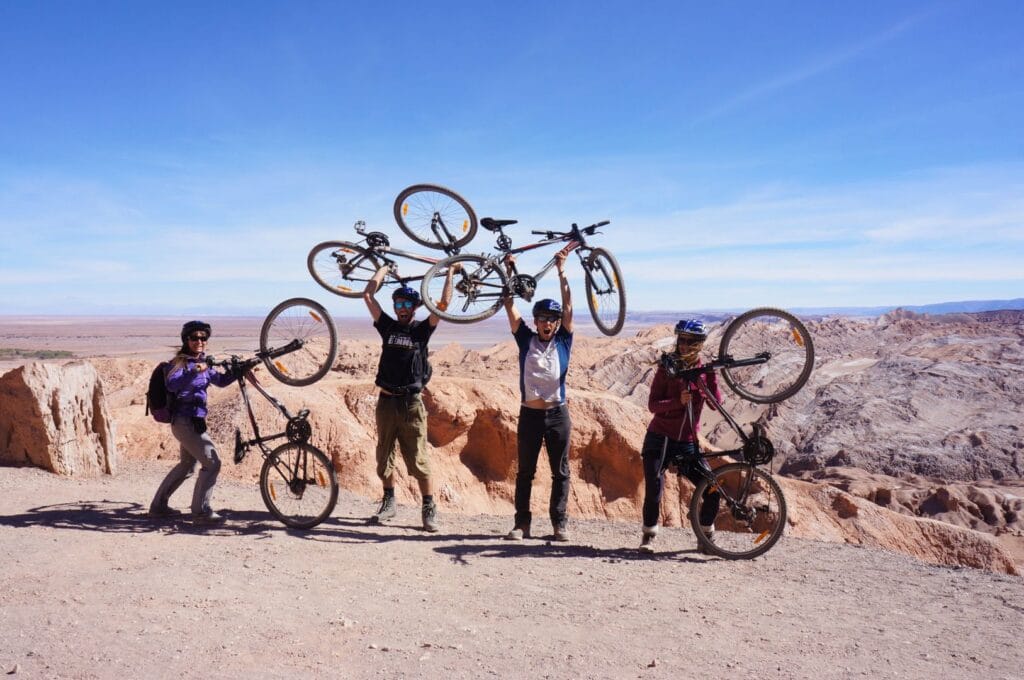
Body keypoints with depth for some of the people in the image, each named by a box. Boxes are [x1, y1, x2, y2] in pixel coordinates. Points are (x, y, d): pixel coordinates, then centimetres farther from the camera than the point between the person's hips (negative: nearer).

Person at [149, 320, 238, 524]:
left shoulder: (203, 362, 13)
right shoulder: (180, 362, -10)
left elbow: (221, 381, 18)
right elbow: (171, 384, -27)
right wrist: (194, 372, -42)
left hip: (195, 421, 10)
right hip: (184, 421, -9)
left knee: (187, 466, 22)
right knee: (212, 463, -16)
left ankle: (158, 506, 34)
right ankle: (201, 512, -9)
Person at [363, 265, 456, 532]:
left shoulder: (421, 330, 2)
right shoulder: (388, 326, 8)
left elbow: (444, 303, -6)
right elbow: (368, 295, 5)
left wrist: (450, 273, 1)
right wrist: (385, 268, 13)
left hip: (411, 403, -3)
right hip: (386, 401, 3)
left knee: (418, 460, -4)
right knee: (384, 457, 11)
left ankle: (429, 509, 4)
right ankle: (388, 502, 26)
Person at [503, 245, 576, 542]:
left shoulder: (563, 341, 2)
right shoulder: (526, 339, 2)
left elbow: (568, 307, -6)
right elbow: (510, 307, -3)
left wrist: (561, 272, -12)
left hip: (557, 413, 0)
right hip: (529, 414, 0)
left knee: (560, 472, 6)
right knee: (525, 472, 6)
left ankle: (560, 521, 16)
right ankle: (522, 522, 13)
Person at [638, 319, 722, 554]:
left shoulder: (705, 370, 6)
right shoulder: (667, 368, -3)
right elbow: (652, 404, -11)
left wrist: (711, 376, -21)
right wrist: (679, 401, -27)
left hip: (688, 444, 3)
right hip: (660, 439, -3)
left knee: (713, 490, -4)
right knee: (653, 492, -10)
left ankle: (707, 536, 19)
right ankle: (648, 537, 12)